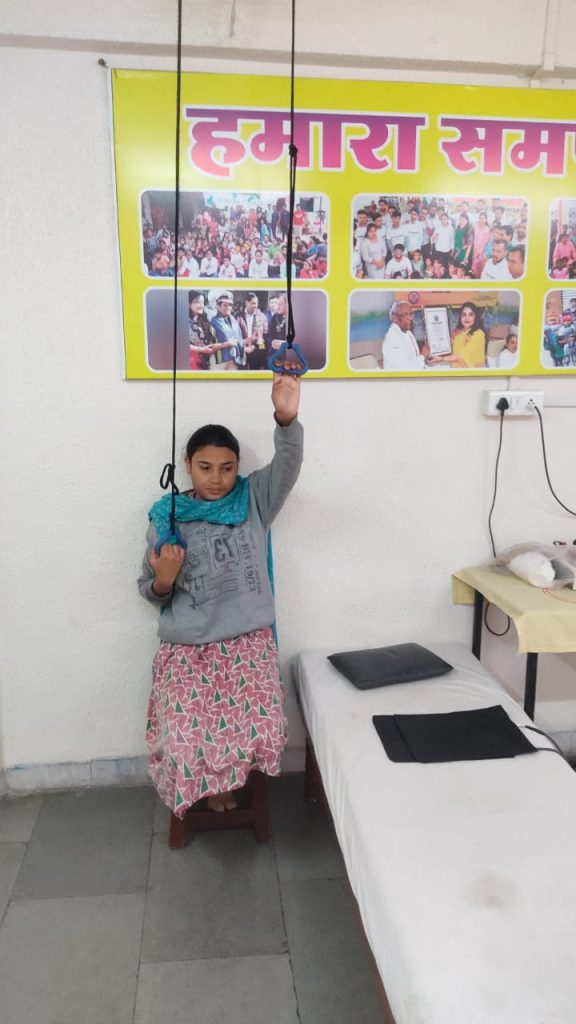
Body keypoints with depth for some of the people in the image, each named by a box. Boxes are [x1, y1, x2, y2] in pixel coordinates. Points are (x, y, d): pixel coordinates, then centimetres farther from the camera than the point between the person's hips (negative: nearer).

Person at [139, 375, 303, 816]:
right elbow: (153, 594, 8)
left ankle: (229, 776, 16)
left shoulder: (254, 499, 1)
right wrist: (163, 580, -17)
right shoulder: (166, 517, 1)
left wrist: (287, 419, -40)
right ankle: (212, 785, 18)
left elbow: (287, 467, -20)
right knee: (184, 740, -19)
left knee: (262, 730, -20)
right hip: (186, 647, 0)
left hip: (249, 641, 0)